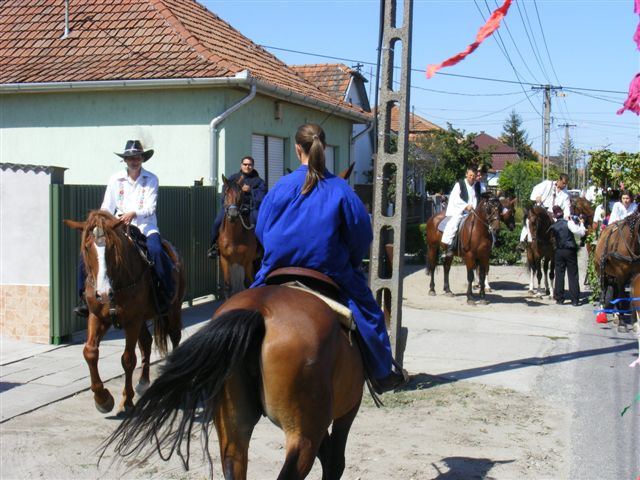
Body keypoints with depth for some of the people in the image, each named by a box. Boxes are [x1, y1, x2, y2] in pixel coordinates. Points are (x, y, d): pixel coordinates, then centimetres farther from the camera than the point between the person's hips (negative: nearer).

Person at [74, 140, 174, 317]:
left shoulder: (151, 179, 1)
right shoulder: (116, 179, 7)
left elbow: (150, 208, -7)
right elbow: (106, 207, 5)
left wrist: (134, 213, -26)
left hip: (145, 226, -3)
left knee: (155, 250, -34)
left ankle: (165, 296, -21)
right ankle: (85, 297, -1)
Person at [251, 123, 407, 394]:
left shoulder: (282, 187, -5)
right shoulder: (339, 189, -8)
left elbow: (261, 230, 3)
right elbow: (361, 233, -3)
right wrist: (351, 262, 14)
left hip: (280, 270, 1)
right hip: (330, 274, -1)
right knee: (368, 311, 14)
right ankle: (383, 375, 19)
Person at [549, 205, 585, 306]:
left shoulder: (553, 227, 2)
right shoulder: (569, 223, -10)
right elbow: (581, 233, -15)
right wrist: (581, 223, 3)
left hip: (559, 251, 3)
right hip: (570, 251, -3)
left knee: (559, 275, 8)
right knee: (573, 275, 3)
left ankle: (559, 298, 8)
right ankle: (575, 300, 2)